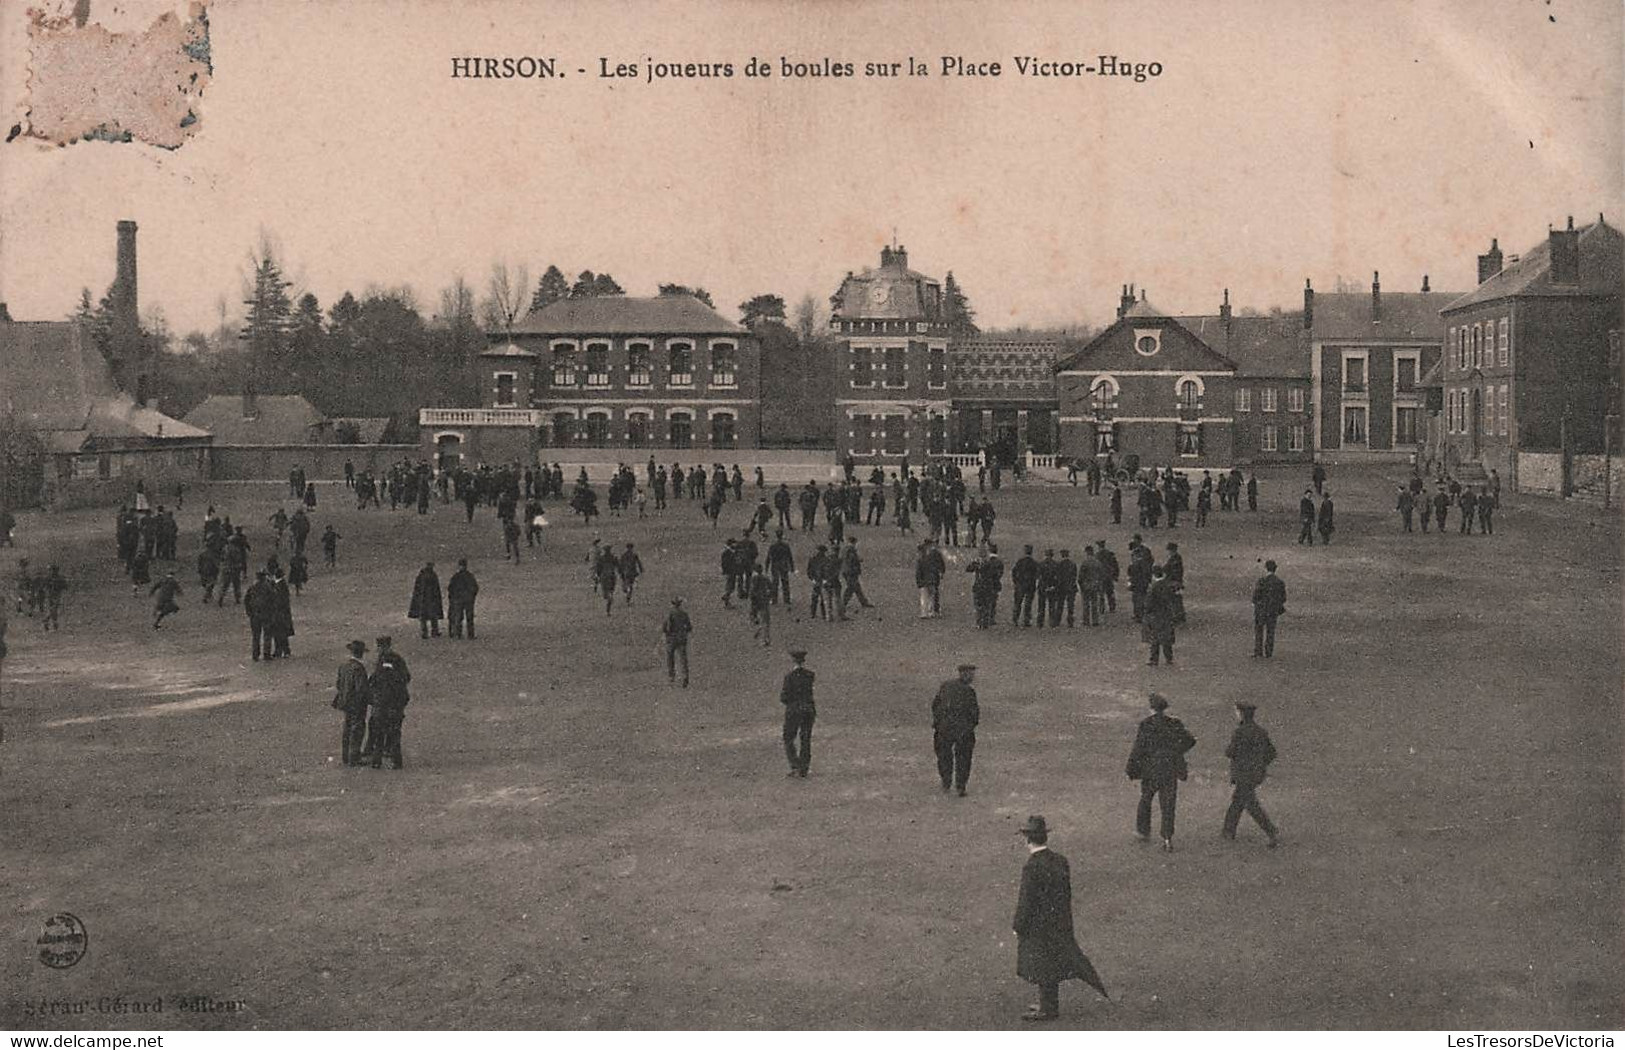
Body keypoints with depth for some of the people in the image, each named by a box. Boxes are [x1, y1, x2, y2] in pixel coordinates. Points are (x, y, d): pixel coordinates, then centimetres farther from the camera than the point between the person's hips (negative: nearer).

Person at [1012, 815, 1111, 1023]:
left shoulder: (1032, 867, -26)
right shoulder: (1060, 861, -2)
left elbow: (1026, 901, -21)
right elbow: (1066, 892, 7)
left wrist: (1018, 926, -8)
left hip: (1039, 926, -8)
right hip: (1058, 923, 8)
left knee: (1043, 968, 7)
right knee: (1051, 965, 21)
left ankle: (1048, 1010, 19)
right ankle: (1048, 1003, 34)